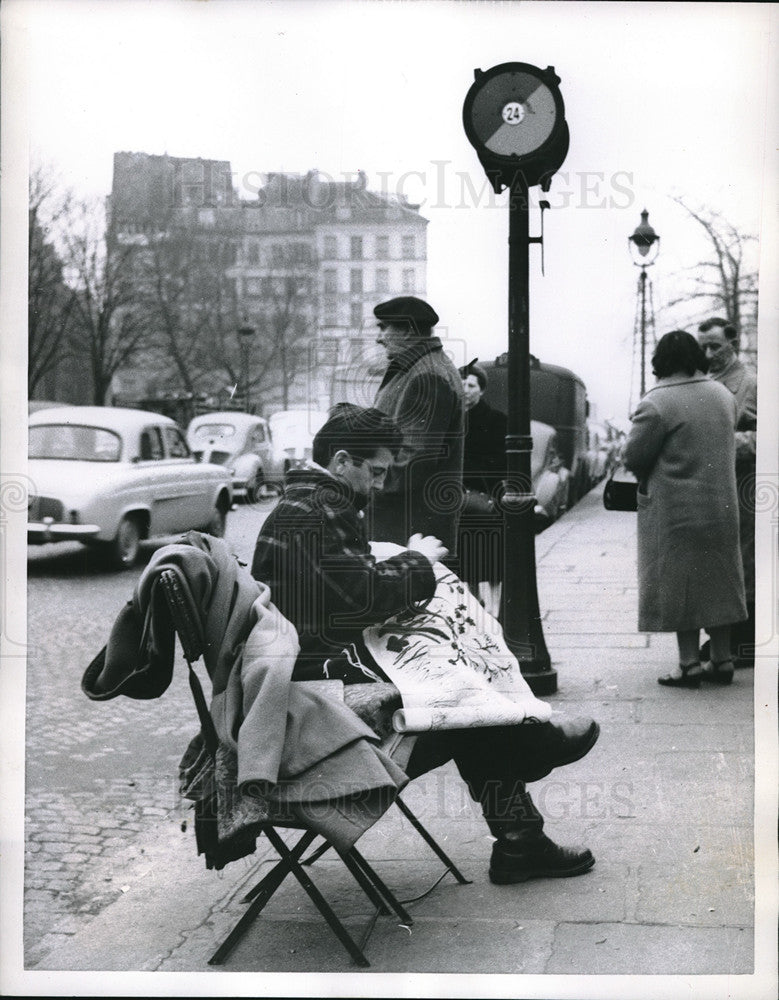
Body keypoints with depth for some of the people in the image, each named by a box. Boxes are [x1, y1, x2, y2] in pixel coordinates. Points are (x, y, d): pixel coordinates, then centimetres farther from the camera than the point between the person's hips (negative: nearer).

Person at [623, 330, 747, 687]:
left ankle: (689, 664, 4)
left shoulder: (656, 404, -17)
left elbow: (633, 457, -13)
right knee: (717, 582, 14)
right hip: (721, 507, 6)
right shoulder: (723, 395, 5)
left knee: (680, 585, 2)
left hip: (675, 512, -6)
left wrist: (649, 477, 6)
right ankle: (722, 661, 19)